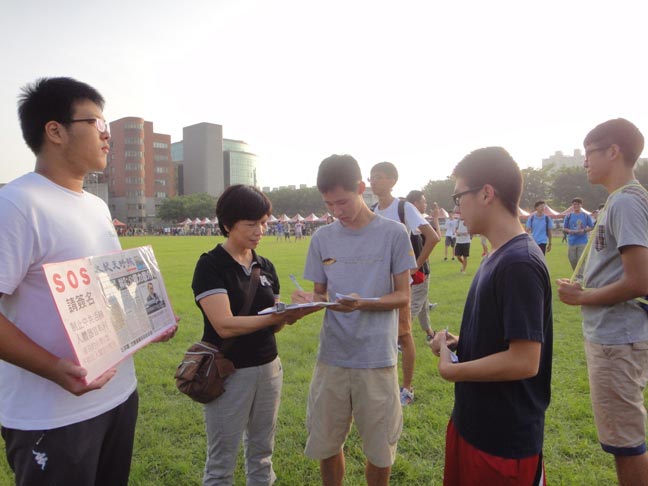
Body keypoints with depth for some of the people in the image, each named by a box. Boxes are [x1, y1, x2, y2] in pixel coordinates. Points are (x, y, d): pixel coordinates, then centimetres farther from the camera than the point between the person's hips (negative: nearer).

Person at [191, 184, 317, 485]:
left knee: (262, 454, 18)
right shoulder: (210, 266, -12)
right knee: (222, 462, 9)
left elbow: (273, 324, 8)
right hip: (229, 373, -5)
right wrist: (276, 316, -27)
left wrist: (291, 314, -13)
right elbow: (224, 325, -22)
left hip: (269, 368, 6)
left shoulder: (266, 266, 6)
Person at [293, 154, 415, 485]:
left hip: (377, 359, -2)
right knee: (325, 444, 14)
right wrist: (309, 300, -14)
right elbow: (320, 293, 10)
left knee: (379, 449, 10)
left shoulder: (393, 233, -5)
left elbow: (403, 296, -3)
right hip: (331, 357, 3)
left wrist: (362, 303, -21)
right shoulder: (322, 238, 4)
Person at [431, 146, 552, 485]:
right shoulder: (498, 256, 5)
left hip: (506, 438, -8)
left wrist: (451, 370, -16)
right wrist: (459, 343, -1)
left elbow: (524, 361, -27)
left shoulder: (519, 264, -25)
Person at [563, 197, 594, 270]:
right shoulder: (568, 216, 6)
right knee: (572, 260, 8)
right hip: (571, 242, 2)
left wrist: (584, 230, -10)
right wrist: (570, 231, -11)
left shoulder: (586, 216, 4)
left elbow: (591, 227, 8)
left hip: (583, 242, -2)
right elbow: (564, 229, 9)